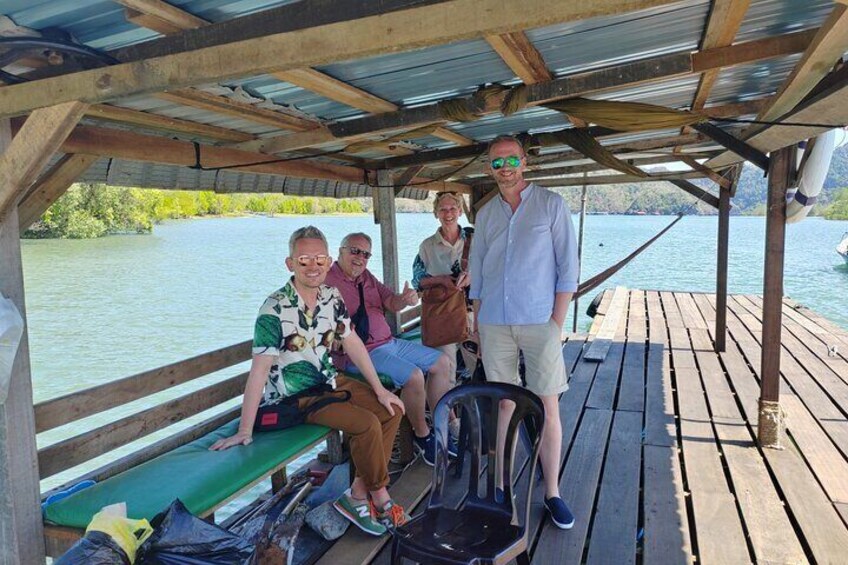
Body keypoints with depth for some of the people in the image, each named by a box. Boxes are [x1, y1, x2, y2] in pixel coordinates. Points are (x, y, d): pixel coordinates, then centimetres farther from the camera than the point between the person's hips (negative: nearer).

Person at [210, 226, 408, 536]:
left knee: (391, 410, 0)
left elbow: (352, 342, 4)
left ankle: (359, 494, 5)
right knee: (366, 424, -21)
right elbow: (259, 370, -26)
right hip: (294, 398, -8)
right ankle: (380, 497, 5)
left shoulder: (331, 296, -3)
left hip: (329, 381, 8)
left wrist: (379, 389, 2)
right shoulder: (275, 310, -23)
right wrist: (244, 431, -25)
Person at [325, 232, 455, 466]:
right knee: (413, 375, -27)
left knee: (442, 362, 8)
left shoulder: (366, 276, 13)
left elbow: (391, 303, 5)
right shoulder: (326, 281, -11)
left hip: (389, 342, 9)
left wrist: (405, 299, -17)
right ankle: (423, 436, -3)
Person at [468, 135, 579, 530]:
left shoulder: (551, 205, 1)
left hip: (538, 321, -3)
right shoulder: (486, 214, 12)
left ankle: (552, 492, 14)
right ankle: (501, 485, 21)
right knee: (505, 404, 10)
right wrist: (476, 322, 9)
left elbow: (567, 267, -2)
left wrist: (557, 321, -9)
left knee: (548, 406, 1)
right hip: (494, 323, 3)